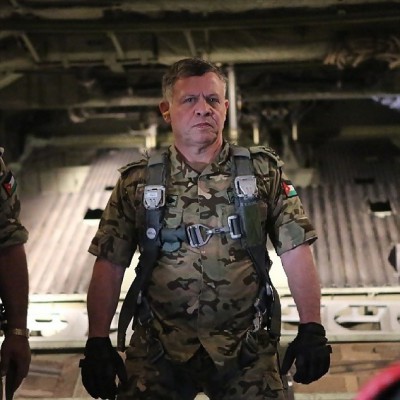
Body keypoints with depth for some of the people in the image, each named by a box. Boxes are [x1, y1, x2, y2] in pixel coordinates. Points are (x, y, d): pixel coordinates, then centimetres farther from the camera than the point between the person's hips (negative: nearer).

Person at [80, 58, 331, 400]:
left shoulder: (264, 173, 4)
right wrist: (98, 341, -3)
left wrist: (312, 328, -6)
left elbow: (296, 253, 1)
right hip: (158, 351, 0)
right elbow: (109, 266, 4)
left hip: (246, 348, 0)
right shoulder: (137, 182, 4)